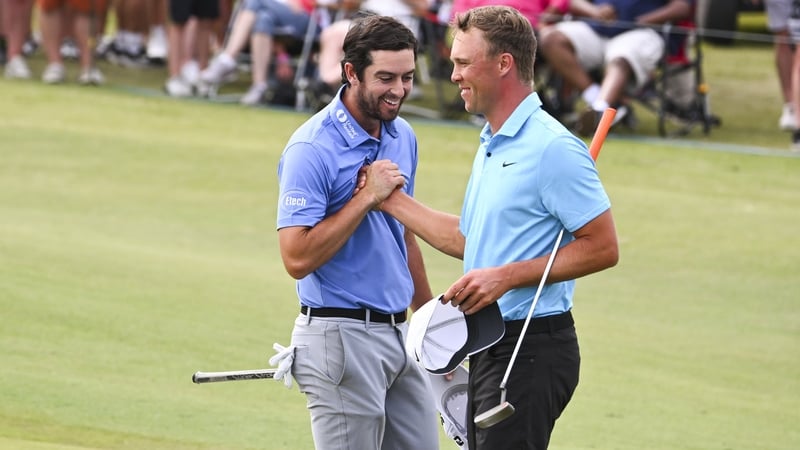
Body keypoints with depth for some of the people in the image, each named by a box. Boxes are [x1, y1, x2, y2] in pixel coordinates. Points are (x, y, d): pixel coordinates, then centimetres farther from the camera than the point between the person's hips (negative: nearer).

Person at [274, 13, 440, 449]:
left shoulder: (403, 136, 9)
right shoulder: (312, 149, -15)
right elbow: (298, 258, -22)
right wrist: (367, 196, -21)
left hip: (398, 333, 8)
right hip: (341, 337, -8)